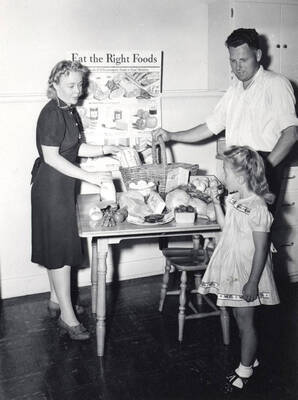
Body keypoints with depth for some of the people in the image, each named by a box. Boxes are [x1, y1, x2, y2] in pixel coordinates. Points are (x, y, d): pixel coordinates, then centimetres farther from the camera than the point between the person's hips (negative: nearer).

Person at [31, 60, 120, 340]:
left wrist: (103, 150, 3)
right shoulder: (51, 114, -18)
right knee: (61, 248, -5)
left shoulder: (70, 111, 11)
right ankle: (67, 316, 4)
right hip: (51, 188, -9)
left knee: (58, 246, 18)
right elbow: (51, 157, -23)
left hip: (63, 187, 9)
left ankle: (56, 298, 33)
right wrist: (90, 177, -26)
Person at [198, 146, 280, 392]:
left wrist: (252, 283, -19)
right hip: (233, 269, 8)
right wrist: (216, 203, 5)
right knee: (240, 319, 19)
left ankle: (245, 369, 25)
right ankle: (251, 359, 38)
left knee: (245, 322, 7)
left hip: (248, 272, -8)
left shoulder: (257, 208, -23)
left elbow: (261, 249, -21)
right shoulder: (233, 200, 2)